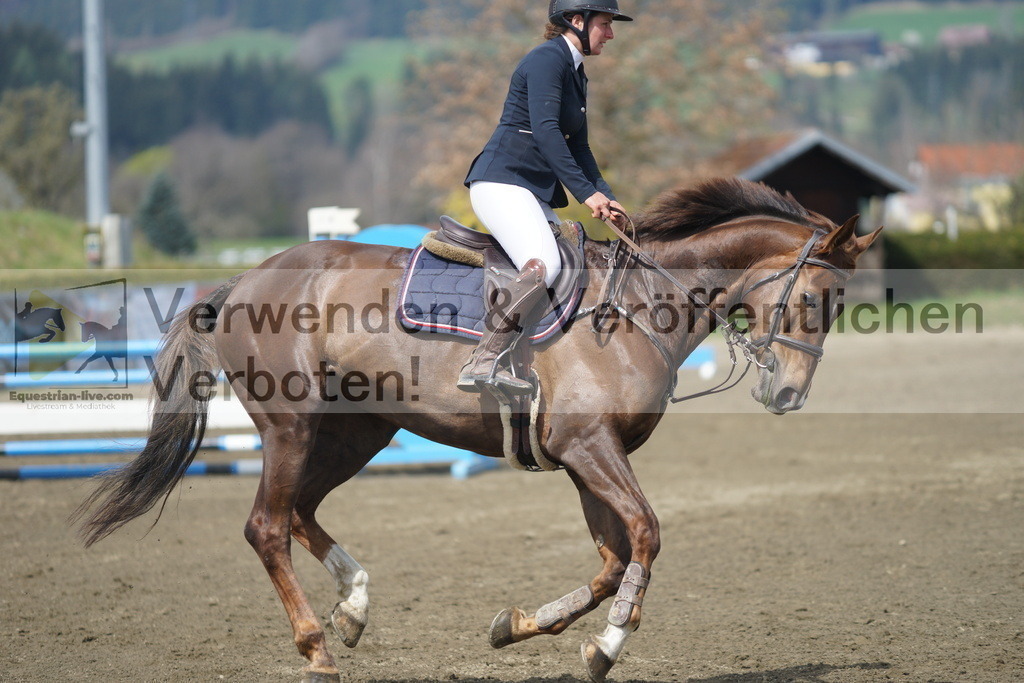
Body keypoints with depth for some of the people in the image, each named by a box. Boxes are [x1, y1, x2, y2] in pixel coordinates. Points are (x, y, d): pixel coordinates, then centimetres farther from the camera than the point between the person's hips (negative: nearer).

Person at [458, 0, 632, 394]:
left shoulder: (576, 74, 19)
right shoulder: (547, 59, -11)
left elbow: (577, 147, 22)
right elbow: (545, 129, -22)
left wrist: (606, 198, 9)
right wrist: (585, 192, -24)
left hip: (536, 192, 11)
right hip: (502, 181, -11)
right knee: (542, 266, -29)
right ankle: (482, 364, -33)